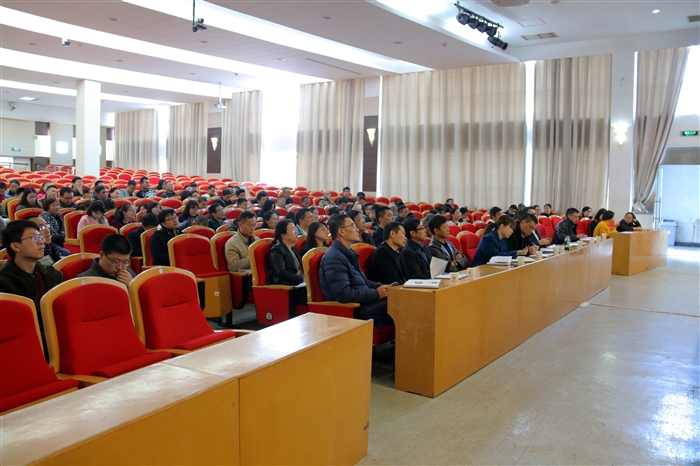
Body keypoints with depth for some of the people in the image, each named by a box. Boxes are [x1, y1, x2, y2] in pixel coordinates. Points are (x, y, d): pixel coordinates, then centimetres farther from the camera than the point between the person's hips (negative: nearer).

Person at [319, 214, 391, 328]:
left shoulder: (348, 253, 14)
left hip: (362, 302, 9)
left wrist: (380, 287, 4)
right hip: (352, 311, -9)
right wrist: (376, 293, -16)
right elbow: (343, 294, -25)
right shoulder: (334, 258, -17)